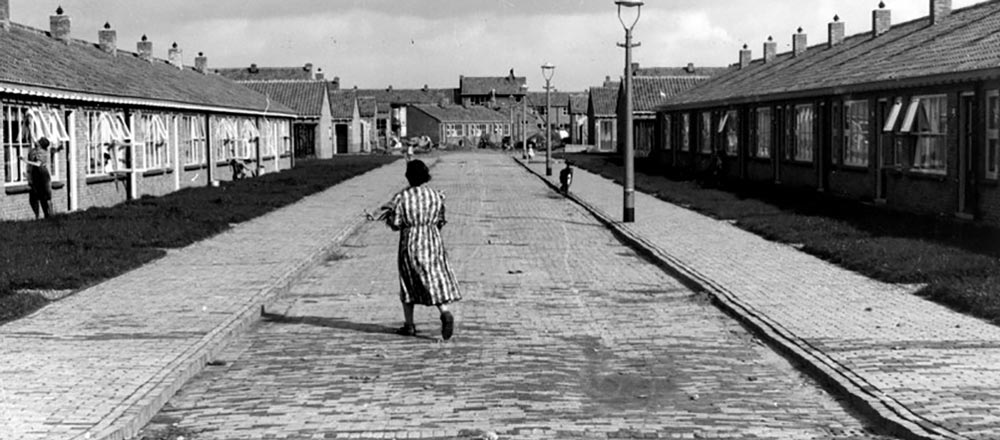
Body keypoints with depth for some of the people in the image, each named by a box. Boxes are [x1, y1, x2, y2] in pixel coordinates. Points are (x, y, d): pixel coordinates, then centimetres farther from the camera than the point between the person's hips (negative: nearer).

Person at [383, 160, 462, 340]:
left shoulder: (401, 197, -10)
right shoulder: (436, 196, 0)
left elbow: (395, 225, -7)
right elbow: (440, 221, 7)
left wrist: (390, 216, 13)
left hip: (410, 244, -2)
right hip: (433, 242, 2)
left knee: (409, 283, 12)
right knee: (437, 280, 3)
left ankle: (409, 325, 18)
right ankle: (445, 313, -22)